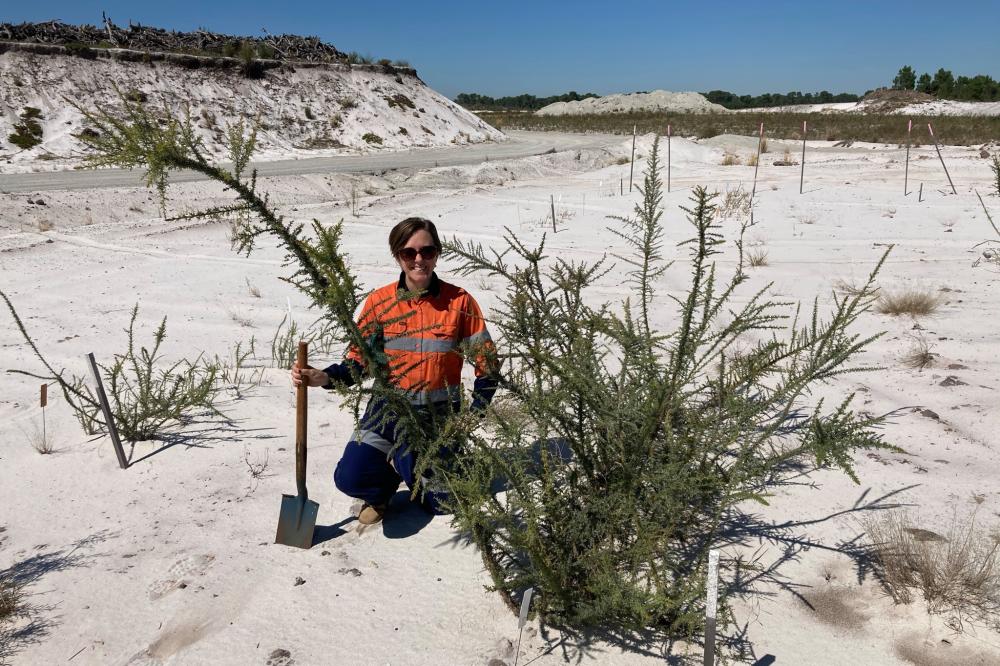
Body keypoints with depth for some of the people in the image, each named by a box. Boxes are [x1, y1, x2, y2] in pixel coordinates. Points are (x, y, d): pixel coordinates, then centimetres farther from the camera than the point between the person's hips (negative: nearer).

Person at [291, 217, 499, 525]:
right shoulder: (379, 302, -4)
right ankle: (383, 489, 18)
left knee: (443, 502, -8)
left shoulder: (459, 301, -8)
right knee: (351, 479, -20)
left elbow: (487, 364, -2)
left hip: (440, 415, 0)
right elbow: (358, 361, -1)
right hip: (390, 409, 1)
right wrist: (324, 378, -21)